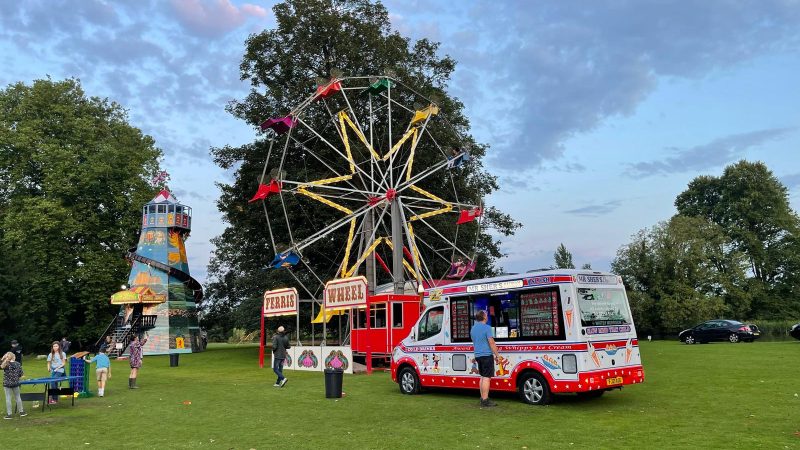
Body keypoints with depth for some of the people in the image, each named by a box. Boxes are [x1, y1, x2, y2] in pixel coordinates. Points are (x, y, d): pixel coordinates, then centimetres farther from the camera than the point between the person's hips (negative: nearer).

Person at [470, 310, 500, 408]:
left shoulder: (473, 328, 13)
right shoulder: (486, 327, -13)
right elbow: (491, 342, -16)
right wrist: (497, 354, -10)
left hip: (478, 355, 8)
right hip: (486, 355, -8)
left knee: (483, 376, 16)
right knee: (487, 377, -6)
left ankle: (482, 398, 19)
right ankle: (485, 400, -7)